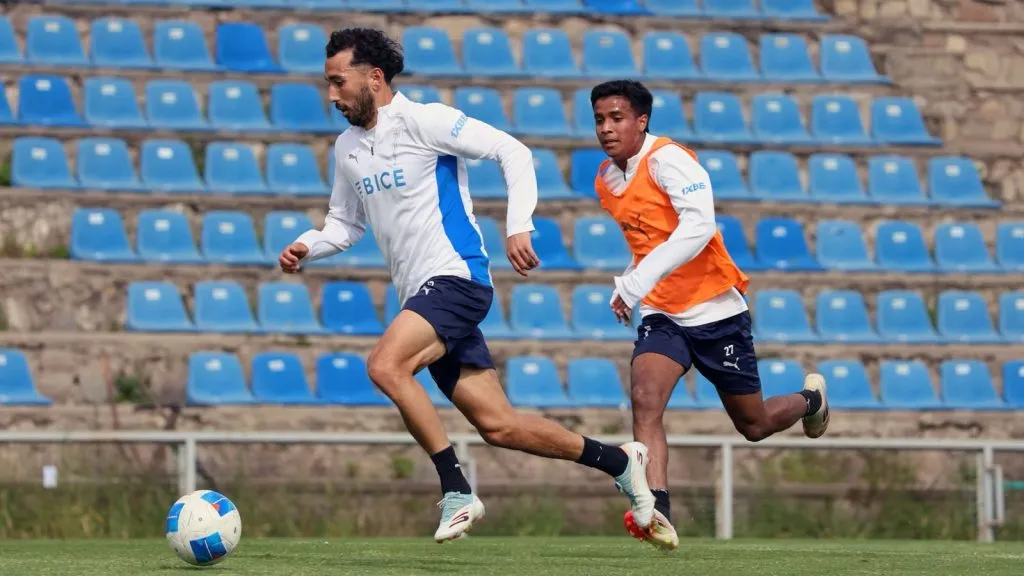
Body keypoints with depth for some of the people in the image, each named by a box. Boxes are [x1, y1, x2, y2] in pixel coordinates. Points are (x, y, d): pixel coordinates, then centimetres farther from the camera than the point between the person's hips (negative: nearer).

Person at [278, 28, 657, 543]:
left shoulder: (422, 120, -9)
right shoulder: (347, 148, 14)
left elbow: (512, 151, -11)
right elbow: (346, 224, 25)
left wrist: (519, 226, -20)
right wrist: (306, 248, 5)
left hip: (457, 277, -8)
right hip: (421, 297, 8)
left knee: (385, 365, -29)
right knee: (498, 426, 3)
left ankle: (456, 492, -22)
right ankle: (618, 461, 19)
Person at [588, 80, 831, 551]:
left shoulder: (667, 159, -18)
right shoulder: (605, 180, 6)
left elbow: (698, 226, -33)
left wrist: (637, 282, -39)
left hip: (715, 312, -5)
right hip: (661, 314, 5)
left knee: (753, 425, 10)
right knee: (645, 399, -24)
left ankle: (810, 400, 44)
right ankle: (657, 513, -34)